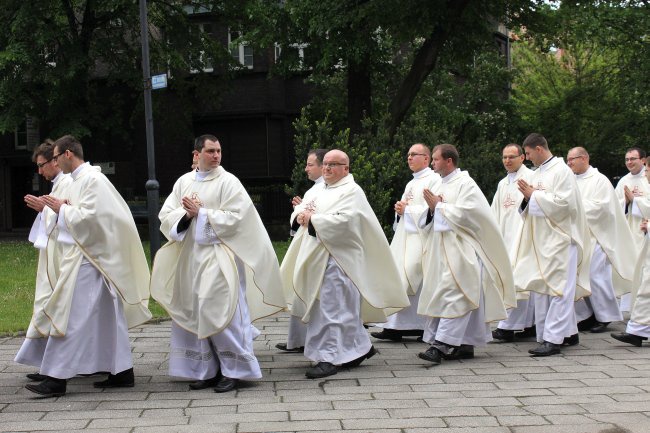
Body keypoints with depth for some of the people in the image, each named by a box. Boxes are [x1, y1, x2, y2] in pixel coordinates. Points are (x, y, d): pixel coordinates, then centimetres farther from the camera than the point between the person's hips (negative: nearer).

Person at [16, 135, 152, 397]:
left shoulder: (91, 179, -14)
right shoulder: (79, 179, 16)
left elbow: (90, 216, -22)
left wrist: (62, 209, -11)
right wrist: (60, 209, 5)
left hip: (85, 260, -10)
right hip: (85, 257, 10)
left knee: (70, 317, -7)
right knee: (106, 318, 10)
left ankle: (57, 378, -4)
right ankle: (122, 372, 14)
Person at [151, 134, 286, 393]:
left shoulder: (228, 182, -3)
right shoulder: (184, 182, 11)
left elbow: (235, 217, -12)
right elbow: (166, 215, 7)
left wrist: (201, 212, -12)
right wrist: (186, 215, -12)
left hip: (218, 257, -5)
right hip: (190, 256, 5)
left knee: (219, 311, -9)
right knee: (193, 312, 6)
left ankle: (234, 370, 1)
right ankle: (207, 370, 15)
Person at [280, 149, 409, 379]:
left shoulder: (352, 191, -7)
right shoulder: (324, 191, 20)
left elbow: (343, 221, -20)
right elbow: (302, 209, 19)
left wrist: (313, 218, -15)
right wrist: (300, 215, -4)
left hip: (337, 258, -9)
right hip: (318, 258, 9)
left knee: (333, 307, -8)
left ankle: (330, 358, -6)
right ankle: (360, 347, 26)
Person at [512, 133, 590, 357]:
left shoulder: (562, 171, -8)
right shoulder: (537, 173, 15)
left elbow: (563, 203, -18)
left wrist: (534, 195, -12)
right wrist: (527, 197, -1)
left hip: (559, 239, -9)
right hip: (539, 240, 9)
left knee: (558, 288, -8)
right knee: (540, 287, 9)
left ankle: (553, 339, -10)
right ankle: (569, 332, 19)